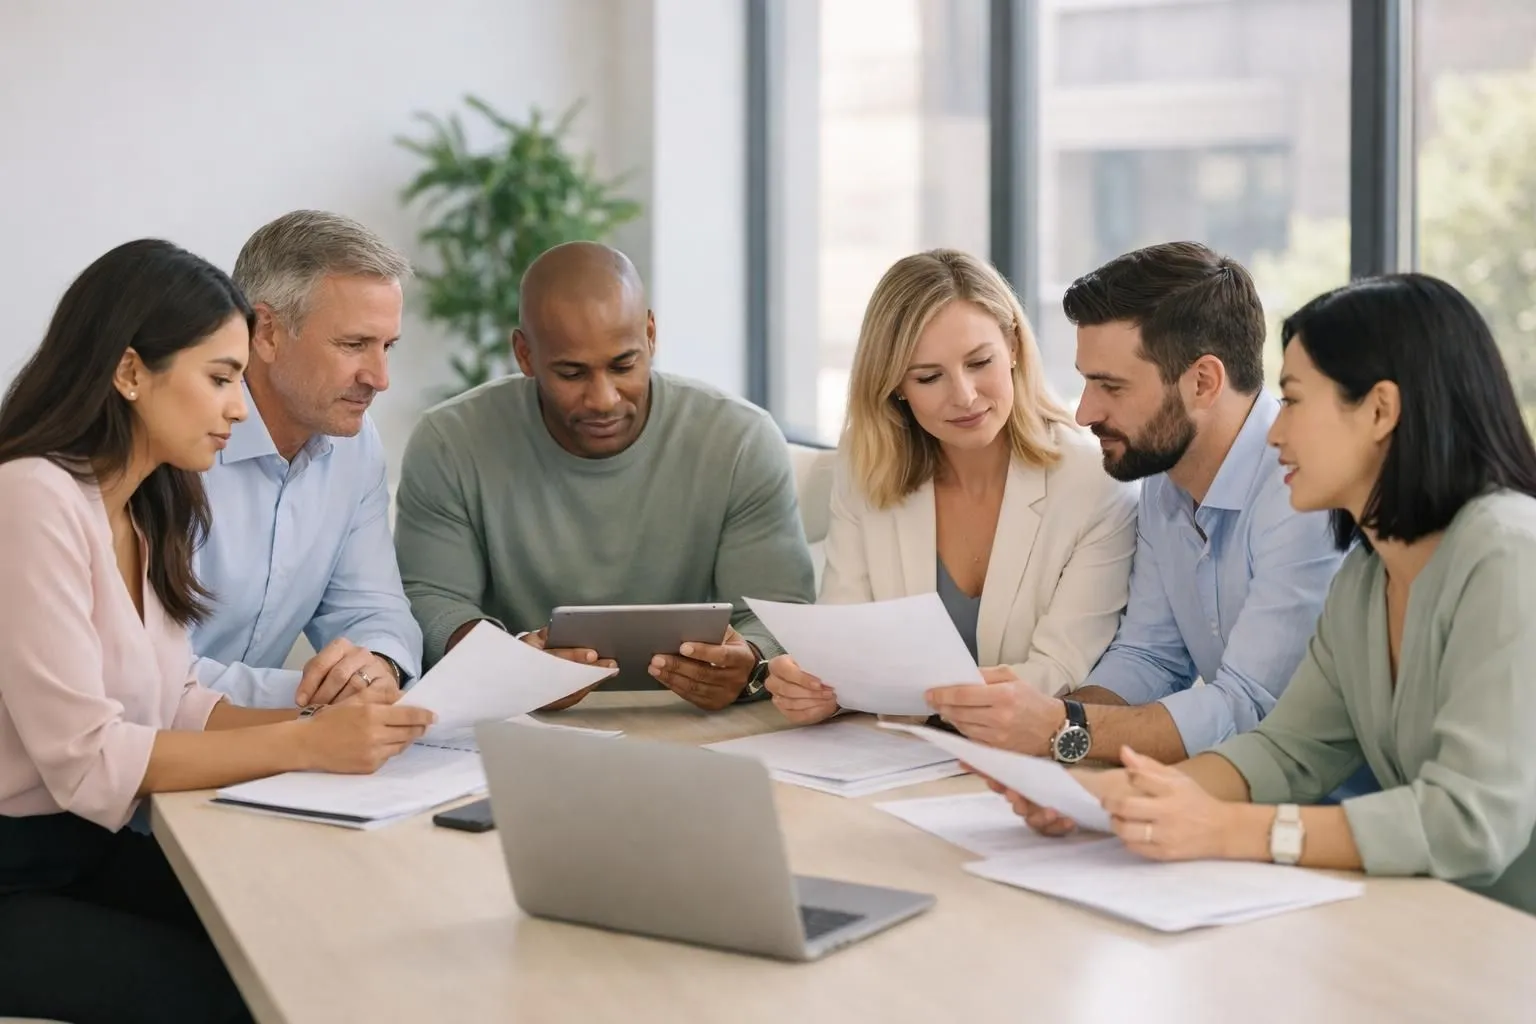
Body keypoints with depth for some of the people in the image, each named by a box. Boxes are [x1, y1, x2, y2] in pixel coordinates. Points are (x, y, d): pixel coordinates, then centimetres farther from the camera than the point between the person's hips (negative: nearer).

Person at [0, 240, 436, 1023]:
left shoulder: (149, 511, 9)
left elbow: (172, 706, 7)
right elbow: (87, 760, -23)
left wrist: (317, 721, -8)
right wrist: (304, 746, -22)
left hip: (90, 852, 8)